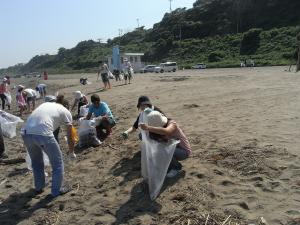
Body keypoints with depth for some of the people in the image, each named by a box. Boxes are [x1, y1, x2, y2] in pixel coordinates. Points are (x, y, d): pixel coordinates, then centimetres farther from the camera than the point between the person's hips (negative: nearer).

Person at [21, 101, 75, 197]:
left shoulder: (45, 104, 31)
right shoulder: (66, 112, 17)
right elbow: (70, 137, 21)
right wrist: (71, 153, 37)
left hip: (26, 132, 6)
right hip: (42, 134, -6)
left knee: (36, 161, 29)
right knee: (57, 162, 16)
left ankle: (39, 187, 42)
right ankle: (57, 190, 26)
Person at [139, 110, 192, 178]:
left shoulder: (172, 124, -32)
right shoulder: (160, 125, -12)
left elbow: (166, 132, -57)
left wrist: (148, 128, -65)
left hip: (184, 151, -7)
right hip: (173, 148, 7)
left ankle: (177, 167, -3)